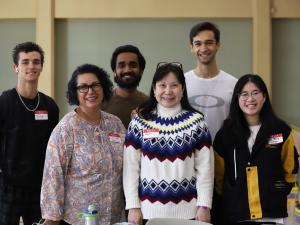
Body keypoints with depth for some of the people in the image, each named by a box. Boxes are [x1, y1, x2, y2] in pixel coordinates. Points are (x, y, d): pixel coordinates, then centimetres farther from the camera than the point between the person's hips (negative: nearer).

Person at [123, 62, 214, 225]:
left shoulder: (196, 121, 1)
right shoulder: (139, 122, 2)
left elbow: (205, 167, 0)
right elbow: (131, 167, 1)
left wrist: (204, 206, -5)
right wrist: (133, 206, -4)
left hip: (187, 209, 0)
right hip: (149, 209, 0)